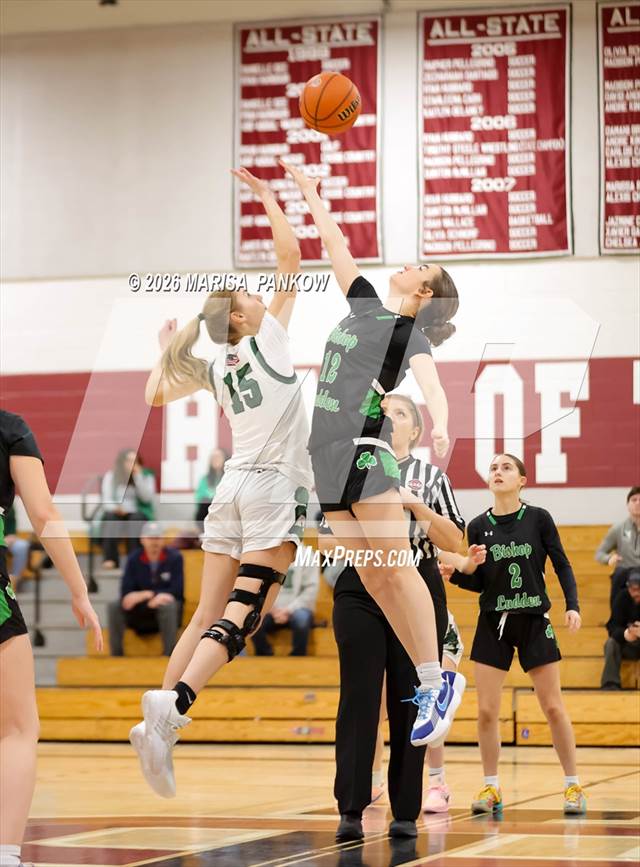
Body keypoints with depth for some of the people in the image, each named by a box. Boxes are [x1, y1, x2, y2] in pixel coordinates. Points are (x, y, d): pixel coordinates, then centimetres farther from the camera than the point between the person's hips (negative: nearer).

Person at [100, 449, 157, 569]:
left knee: (136, 518, -35)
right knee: (110, 517, -34)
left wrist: (138, 477, -15)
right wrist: (116, 507, -24)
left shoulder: (146, 476, 7)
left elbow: (147, 498, -9)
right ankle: (110, 558, -43)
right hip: (117, 513, 0)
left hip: (138, 513, 0)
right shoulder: (110, 476, 8)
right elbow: (106, 500, 0)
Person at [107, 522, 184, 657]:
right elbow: (126, 592, -7)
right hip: (141, 610, 3)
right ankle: (116, 655, -20)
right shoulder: (133, 559, 0)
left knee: (168, 606, -37)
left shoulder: (174, 557, -7)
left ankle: (169, 655, -33)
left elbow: (176, 591, -11)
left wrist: (147, 594, -21)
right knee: (114, 606, -21)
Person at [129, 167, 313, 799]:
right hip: (275, 487, -6)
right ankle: (171, 704, -33)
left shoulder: (214, 368, 14)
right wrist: (266, 197, 10)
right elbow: (290, 255, 1)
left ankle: (161, 721, -9)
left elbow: (155, 395, 29)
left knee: (208, 616, 4)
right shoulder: (267, 338, 1)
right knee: (243, 614, -15)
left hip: (233, 487, 6)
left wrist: (165, 349, 39)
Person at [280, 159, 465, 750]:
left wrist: (440, 426, -40)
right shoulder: (367, 307, 19)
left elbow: (431, 383, -21)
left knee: (394, 568, -14)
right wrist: (310, 195, 37)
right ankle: (430, 683, 2)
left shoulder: (412, 332, -2)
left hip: (366, 448, -7)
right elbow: (337, 247, 30)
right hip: (329, 452, 7)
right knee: (371, 579, 2)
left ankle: (438, 682, -14)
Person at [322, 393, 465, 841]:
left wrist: (416, 505, -10)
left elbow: (454, 542, 2)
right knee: (359, 699, -7)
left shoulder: (431, 476, 10)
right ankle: (351, 809, -10)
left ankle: (406, 812, 5)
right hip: (360, 590, 0)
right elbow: (325, 540, 12)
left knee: (410, 700, 0)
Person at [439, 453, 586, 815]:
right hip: (494, 623, 2)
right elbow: (478, 583, 8)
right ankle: (491, 788, 11)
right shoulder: (478, 526, 2)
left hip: (534, 621, -2)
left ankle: (573, 786, 10)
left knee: (553, 707, 0)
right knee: (486, 710, -2)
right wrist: (462, 570, -13)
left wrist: (573, 605, -11)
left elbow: (563, 565, 1)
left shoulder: (539, 518, -3)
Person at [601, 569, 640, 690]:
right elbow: (613, 628, -17)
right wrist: (626, 634, -40)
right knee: (611, 643, -26)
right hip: (629, 645, 1)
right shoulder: (623, 597, -12)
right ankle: (610, 685, -32)